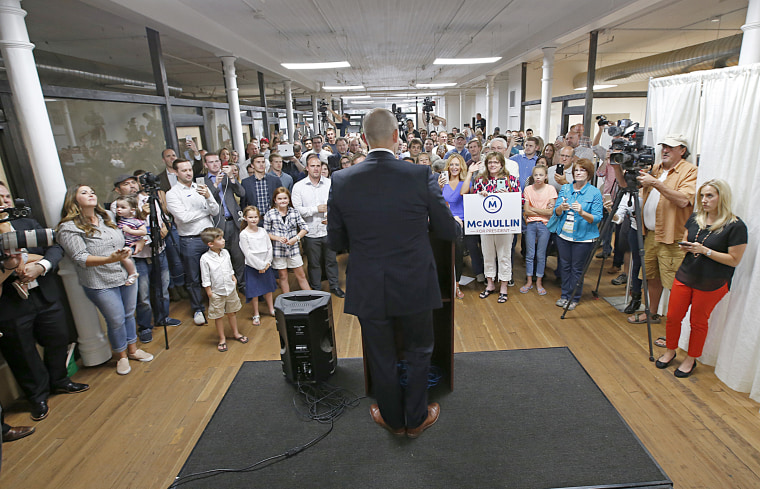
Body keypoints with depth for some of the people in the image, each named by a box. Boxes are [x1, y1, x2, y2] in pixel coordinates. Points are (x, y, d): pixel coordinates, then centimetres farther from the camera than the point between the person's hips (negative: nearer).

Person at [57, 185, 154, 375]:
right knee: (116, 321, 3)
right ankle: (122, 356, 25)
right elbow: (80, 258, -18)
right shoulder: (69, 228, -10)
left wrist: (126, 252, 4)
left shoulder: (106, 217, 10)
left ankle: (133, 349, 34)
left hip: (126, 276, 6)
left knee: (129, 314, 16)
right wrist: (110, 259, -30)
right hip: (101, 284, -6)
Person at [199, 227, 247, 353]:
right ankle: (222, 338, 25)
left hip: (230, 289, 5)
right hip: (217, 293, -4)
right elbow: (205, 278, -13)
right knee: (219, 316, 10)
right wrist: (209, 292, -11)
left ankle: (236, 333, 36)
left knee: (232, 312, 19)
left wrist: (234, 279, 14)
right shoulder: (205, 258, -17)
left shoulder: (225, 253, -1)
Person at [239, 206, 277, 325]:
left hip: (266, 265, 4)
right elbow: (248, 254, -14)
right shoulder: (244, 234, -10)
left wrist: (267, 263, -7)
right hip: (252, 267, -4)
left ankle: (271, 309, 31)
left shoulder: (262, 231, 3)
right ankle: (256, 315, 17)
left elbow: (269, 248, 5)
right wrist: (260, 266, -14)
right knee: (255, 291, 3)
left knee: (268, 288, 15)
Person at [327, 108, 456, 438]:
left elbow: (336, 242, -1)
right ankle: (416, 419, 40)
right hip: (414, 286, -1)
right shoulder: (421, 176, -14)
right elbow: (449, 232, -5)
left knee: (381, 358, 21)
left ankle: (392, 419, 43)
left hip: (368, 291, 1)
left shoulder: (341, 181, -10)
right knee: (418, 352, 23)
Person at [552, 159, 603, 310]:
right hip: (563, 234, 4)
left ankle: (574, 298, 20)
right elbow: (556, 211, 3)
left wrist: (582, 212, -29)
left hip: (583, 237, -4)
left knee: (577, 268, 5)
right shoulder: (565, 188, 5)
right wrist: (561, 208, -20)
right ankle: (565, 295, 28)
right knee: (565, 266, 13)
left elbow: (597, 218, -12)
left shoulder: (595, 193, -7)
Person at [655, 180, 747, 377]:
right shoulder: (695, 219, 4)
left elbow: (734, 260, -12)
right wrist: (686, 246, -6)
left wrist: (705, 251, -20)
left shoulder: (736, 226, -12)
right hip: (685, 276, 5)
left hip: (712, 284, -4)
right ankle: (670, 351, 28)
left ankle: (691, 359, 27)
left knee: (698, 322, 8)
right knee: (673, 317, 7)